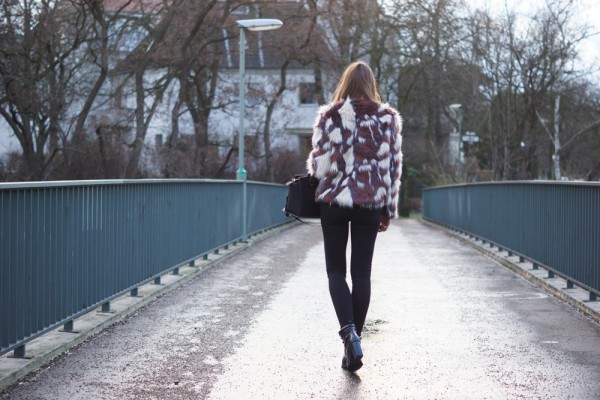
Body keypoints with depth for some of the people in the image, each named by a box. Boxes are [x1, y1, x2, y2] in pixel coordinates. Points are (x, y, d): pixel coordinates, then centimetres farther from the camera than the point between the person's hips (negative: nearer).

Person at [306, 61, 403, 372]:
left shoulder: (330, 116, -4)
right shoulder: (388, 118, 2)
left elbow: (320, 164, -7)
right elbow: (394, 167, 3)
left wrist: (312, 165, 17)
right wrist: (389, 210, 10)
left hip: (334, 200, -1)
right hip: (371, 203, 2)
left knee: (336, 270, 7)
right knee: (362, 273, 7)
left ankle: (348, 331, -14)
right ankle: (354, 339, 8)